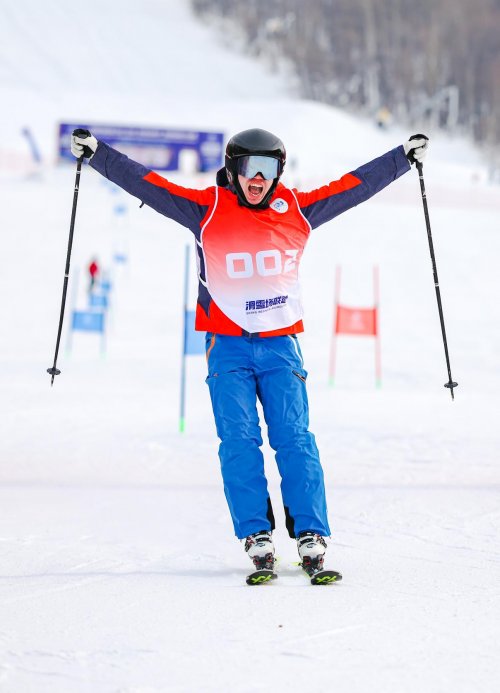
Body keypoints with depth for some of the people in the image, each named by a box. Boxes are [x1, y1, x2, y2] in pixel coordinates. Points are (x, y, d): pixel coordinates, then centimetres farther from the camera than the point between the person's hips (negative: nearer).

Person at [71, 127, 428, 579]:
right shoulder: (207, 210, -2)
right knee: (239, 441, -8)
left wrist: (404, 157, 16)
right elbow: (147, 184, -3)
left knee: (294, 439, -7)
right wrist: (96, 153, -9)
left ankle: (311, 536, -8)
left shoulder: (297, 210, 4)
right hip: (228, 346, -1)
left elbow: (354, 186, 12)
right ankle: (256, 536, -6)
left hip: (281, 345, 1)